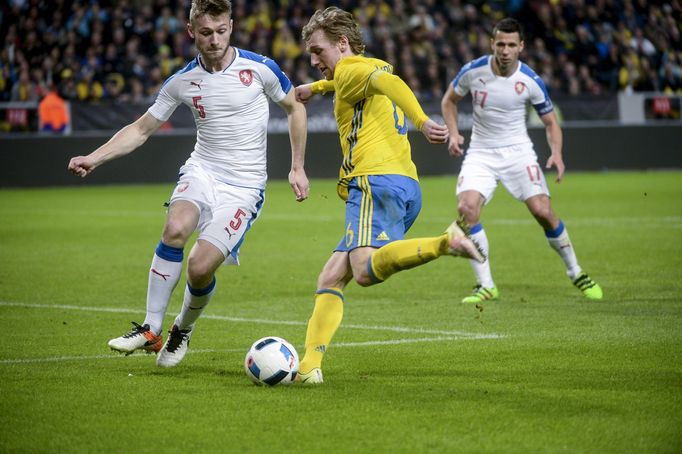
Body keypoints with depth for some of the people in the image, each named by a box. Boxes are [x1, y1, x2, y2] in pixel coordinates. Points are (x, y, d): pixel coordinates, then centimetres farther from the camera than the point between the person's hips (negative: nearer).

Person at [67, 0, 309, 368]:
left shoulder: (259, 68, -7)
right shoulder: (182, 81, 1)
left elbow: (295, 108, 9)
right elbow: (141, 129, 9)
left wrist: (297, 168, 7)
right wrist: (94, 158, -4)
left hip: (244, 186, -2)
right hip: (202, 171, 2)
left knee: (200, 267, -18)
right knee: (175, 227, -31)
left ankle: (183, 330, 15)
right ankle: (150, 330, -20)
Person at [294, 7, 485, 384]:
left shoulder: (350, 69, 3)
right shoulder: (372, 68, 31)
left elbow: (387, 81, -19)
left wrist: (422, 122, -34)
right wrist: (316, 87, 72)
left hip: (377, 179, -10)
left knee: (366, 271, -32)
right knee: (330, 281, 7)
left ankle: (445, 242, -43)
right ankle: (309, 364, -4)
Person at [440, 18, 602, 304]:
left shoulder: (530, 81, -11)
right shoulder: (473, 71, -9)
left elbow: (550, 121, 1)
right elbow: (449, 100, 10)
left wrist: (556, 153, -17)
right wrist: (453, 134, -6)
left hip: (518, 152, -1)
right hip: (480, 153, 1)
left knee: (543, 212, -12)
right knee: (466, 208, -22)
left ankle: (576, 273, 13)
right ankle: (485, 286, -11)